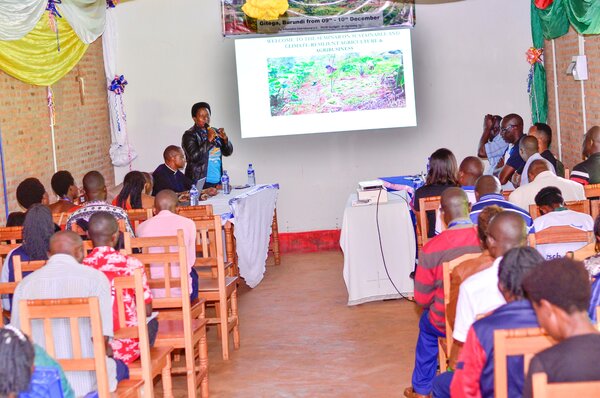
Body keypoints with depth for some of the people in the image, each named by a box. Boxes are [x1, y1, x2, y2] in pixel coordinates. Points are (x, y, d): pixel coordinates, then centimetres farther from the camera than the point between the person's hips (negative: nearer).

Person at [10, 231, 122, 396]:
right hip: (84, 382, -4)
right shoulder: (95, 277, -8)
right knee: (120, 367, 31)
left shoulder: (25, 283, 2)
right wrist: (107, 351, 10)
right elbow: (101, 337, -13)